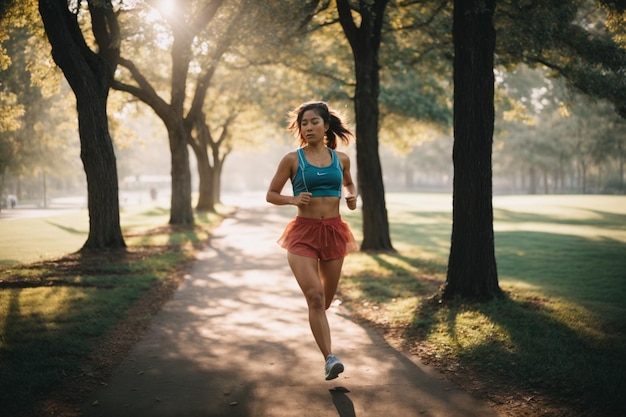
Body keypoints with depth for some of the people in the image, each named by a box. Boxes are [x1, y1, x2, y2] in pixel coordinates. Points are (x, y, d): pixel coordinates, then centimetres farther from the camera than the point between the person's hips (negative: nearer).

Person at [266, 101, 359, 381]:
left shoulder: (340, 158, 6)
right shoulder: (292, 159, -3)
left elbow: (349, 183, 25)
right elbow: (271, 195, 4)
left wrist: (352, 197, 3)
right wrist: (293, 200, -15)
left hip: (333, 231, 3)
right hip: (303, 233, -3)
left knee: (326, 298, 14)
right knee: (315, 296, -16)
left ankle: (317, 324, 50)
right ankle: (330, 359, -15)